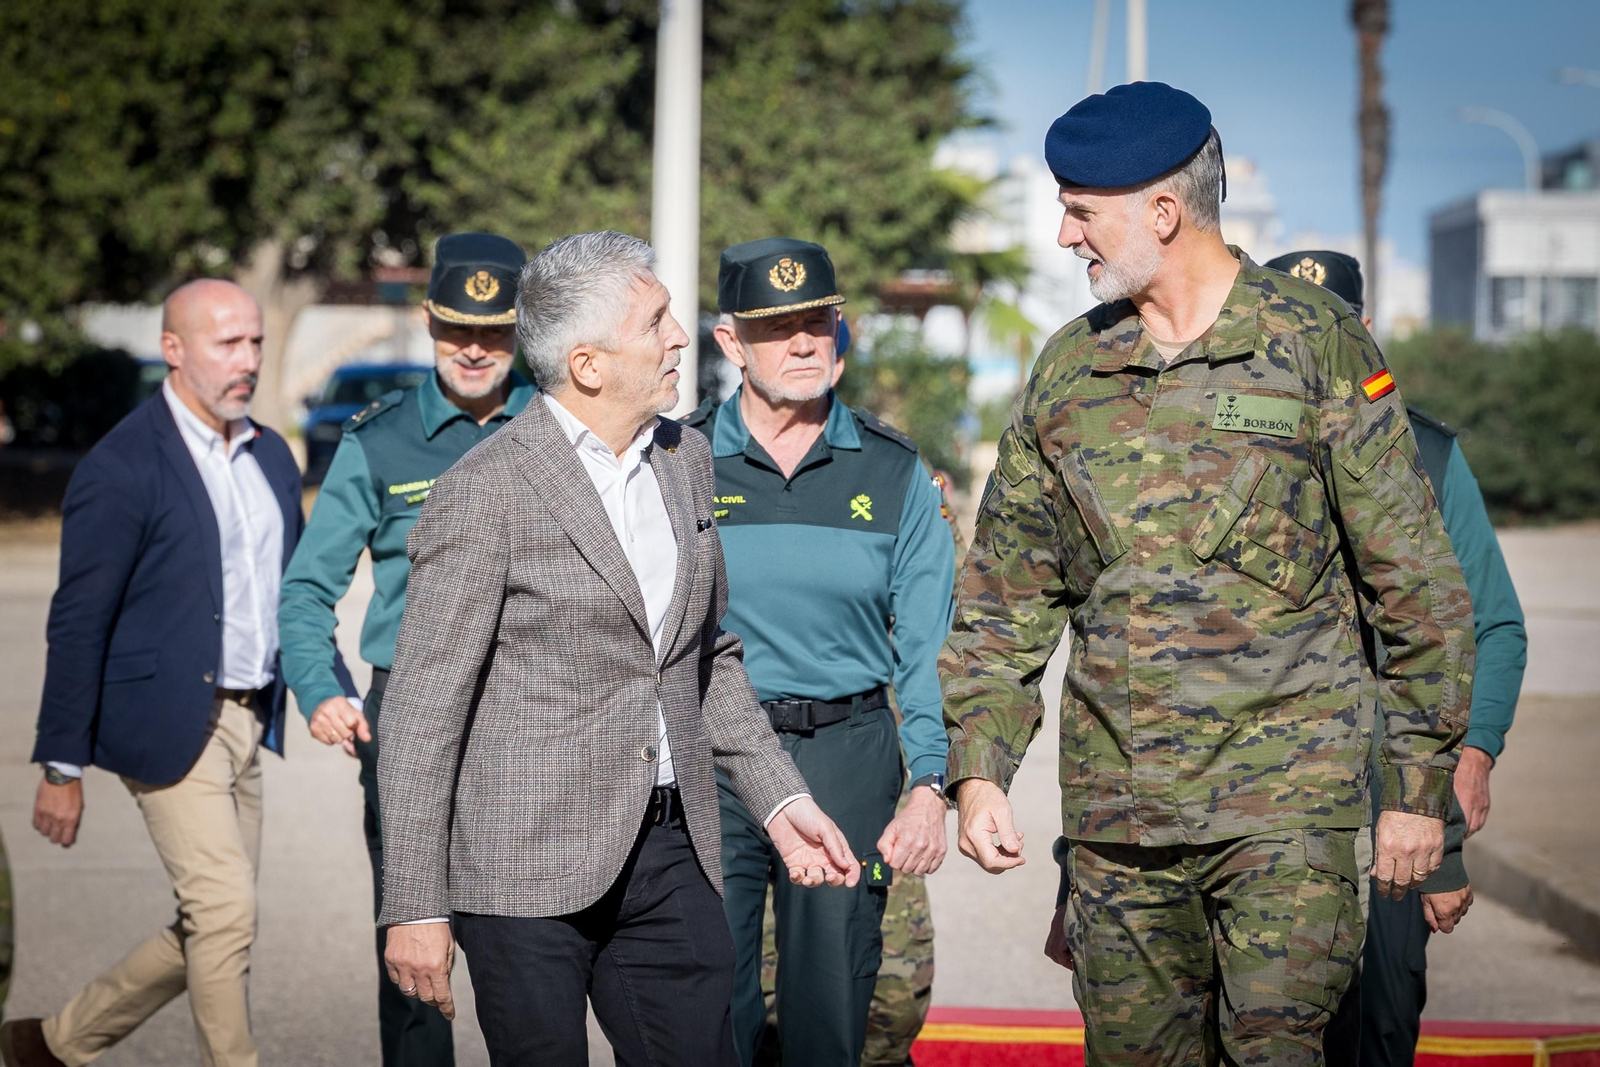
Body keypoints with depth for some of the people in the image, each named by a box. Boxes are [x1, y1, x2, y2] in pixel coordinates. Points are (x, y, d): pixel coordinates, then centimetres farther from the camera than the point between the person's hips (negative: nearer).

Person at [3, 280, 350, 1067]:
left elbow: (295, 594, 18)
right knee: (225, 912, -10)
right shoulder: (121, 467, -12)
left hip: (245, 725, 8)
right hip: (166, 726, -8)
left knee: (208, 927, 12)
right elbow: (78, 624, -11)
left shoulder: (270, 456, 10)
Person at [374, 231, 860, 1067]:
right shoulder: (483, 496, -11)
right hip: (527, 871, -6)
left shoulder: (685, 458, 11)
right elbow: (422, 715, -10)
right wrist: (415, 906, -12)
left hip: (669, 855, 6)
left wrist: (780, 799, 14)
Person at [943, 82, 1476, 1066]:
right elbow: (1006, 595, 14)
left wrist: (1420, 786, -2)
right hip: (1114, 808, 4)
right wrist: (977, 768, 3)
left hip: (1286, 798, -4)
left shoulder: (1316, 344, -3)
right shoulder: (1067, 369, 9)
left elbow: (1416, 584, -1)